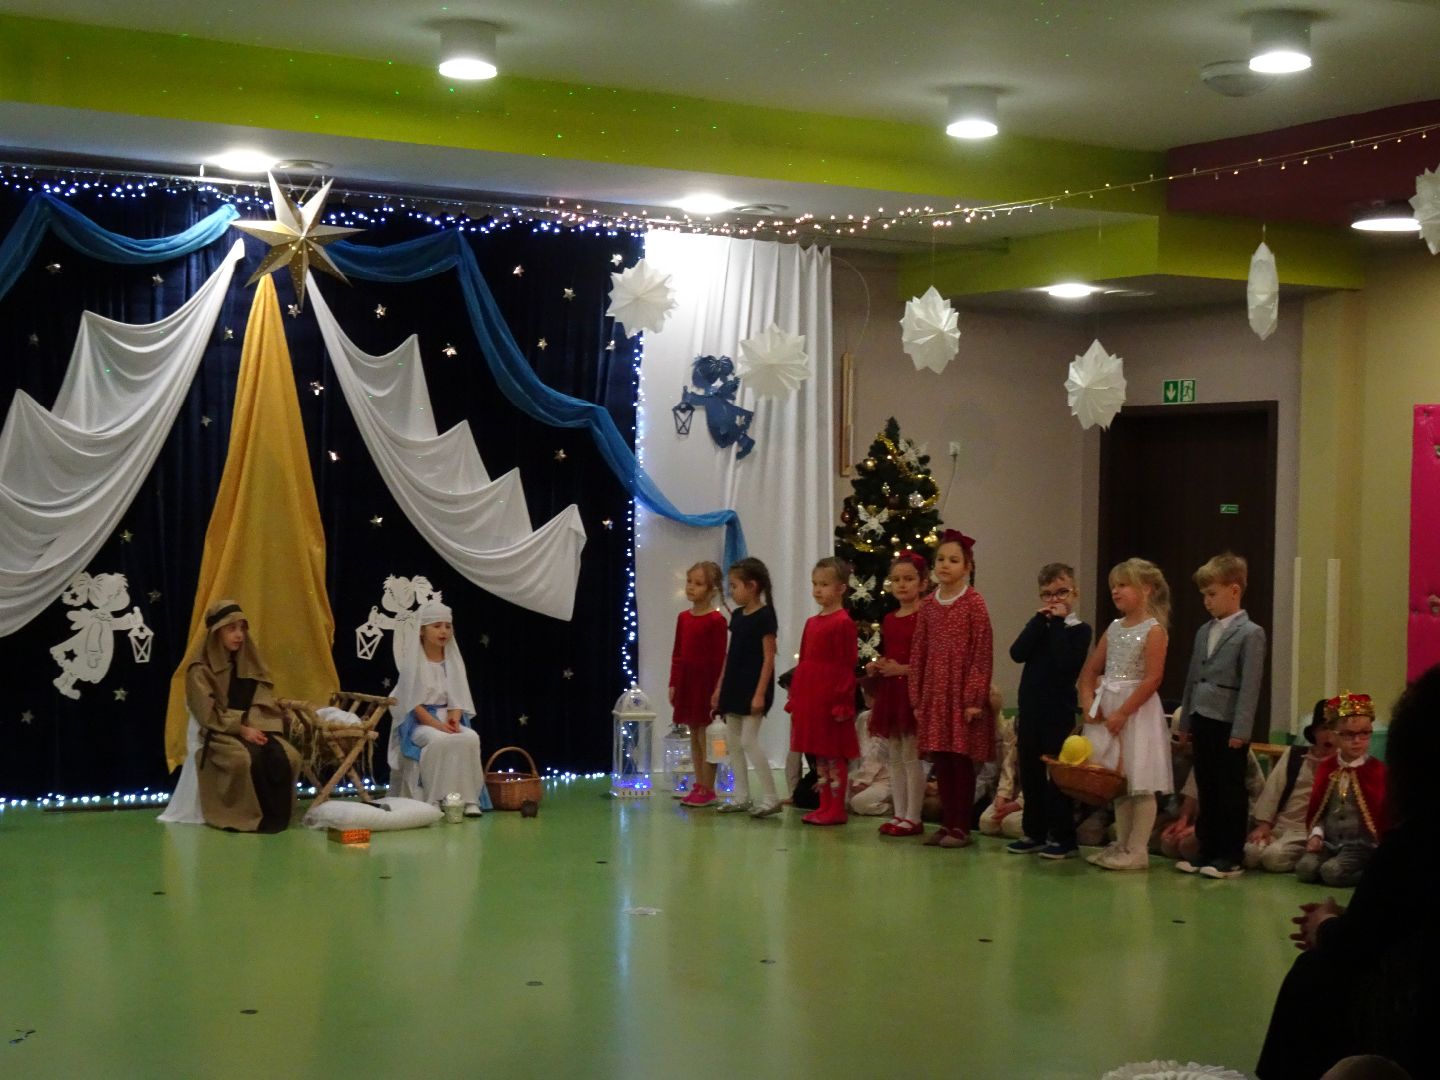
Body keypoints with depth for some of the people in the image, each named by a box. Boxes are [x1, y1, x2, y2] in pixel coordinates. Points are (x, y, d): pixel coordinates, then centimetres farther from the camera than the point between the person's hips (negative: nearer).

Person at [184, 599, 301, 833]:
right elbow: (208, 713, -11)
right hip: (220, 733, -5)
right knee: (247, 759, -36)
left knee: (286, 757, -26)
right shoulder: (200, 669, -4)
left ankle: (278, 815, -14)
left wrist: (253, 727, -10)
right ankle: (254, 817, -19)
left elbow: (264, 704, 10)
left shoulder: (248, 662, 13)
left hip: (253, 728, 5)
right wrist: (241, 729, -20)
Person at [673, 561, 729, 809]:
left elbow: (720, 658, -12)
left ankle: (708, 790, 5)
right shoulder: (683, 617, 9)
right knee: (694, 737, 13)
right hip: (686, 682, 7)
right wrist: (673, 683, 10)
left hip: (705, 683, -7)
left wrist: (717, 689, -14)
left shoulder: (716, 620, -11)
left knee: (705, 737, -2)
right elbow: (677, 654, 13)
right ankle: (698, 786, 20)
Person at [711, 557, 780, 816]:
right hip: (734, 687, 8)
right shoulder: (737, 616, 11)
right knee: (734, 743, 9)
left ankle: (770, 797, -4)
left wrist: (760, 693, -19)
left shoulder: (764, 616, -12)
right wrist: (720, 688, 15)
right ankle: (741, 797, 16)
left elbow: (768, 658, -15)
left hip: (753, 687, -8)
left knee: (749, 741, -11)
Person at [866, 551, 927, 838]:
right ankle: (900, 814, 18)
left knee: (911, 756, -4)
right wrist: (875, 667, 7)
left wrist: (902, 669, -19)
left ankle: (913, 817, 3)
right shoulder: (889, 620, 14)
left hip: (912, 690, -8)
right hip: (889, 690, 8)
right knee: (895, 757, 12)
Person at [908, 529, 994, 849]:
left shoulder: (974, 603, -5)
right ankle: (946, 822, 17)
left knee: (962, 760, 0)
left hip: (963, 694, -5)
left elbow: (982, 653, -9)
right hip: (934, 694, 5)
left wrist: (975, 698, -13)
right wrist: (916, 698, 7)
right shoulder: (928, 604, 9)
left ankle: (961, 827, 7)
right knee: (940, 762, 7)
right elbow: (918, 654, 11)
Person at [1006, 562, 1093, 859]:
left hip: (1059, 712, -6)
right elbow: (1017, 653, -5)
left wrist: (1058, 622, -16)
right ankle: (1034, 832, 21)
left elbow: (1065, 662, -22)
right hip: (1030, 709, 6)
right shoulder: (1038, 626, 12)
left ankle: (1062, 836, 5)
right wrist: (1040, 620, -10)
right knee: (1030, 773, 11)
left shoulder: (1079, 629, -4)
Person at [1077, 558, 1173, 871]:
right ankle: (1121, 845, 21)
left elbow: (1152, 679, -17)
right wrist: (1088, 701, 0)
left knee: (1141, 783, -4)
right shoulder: (1114, 628, 12)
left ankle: (1137, 850, 1)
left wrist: (1123, 713, -19)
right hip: (1108, 710, 8)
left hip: (1137, 710, -8)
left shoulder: (1153, 630, -9)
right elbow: (1090, 670, 17)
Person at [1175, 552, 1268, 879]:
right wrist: (1186, 720, 16)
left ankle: (1232, 857, 7)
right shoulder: (1204, 631, 13)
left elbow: (1250, 686, -13)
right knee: (1206, 790, 11)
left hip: (1228, 725, -7)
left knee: (1230, 792, 0)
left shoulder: (1250, 634, -9)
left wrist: (1241, 730, -17)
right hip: (1202, 721, 7)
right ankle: (1207, 851, 18)